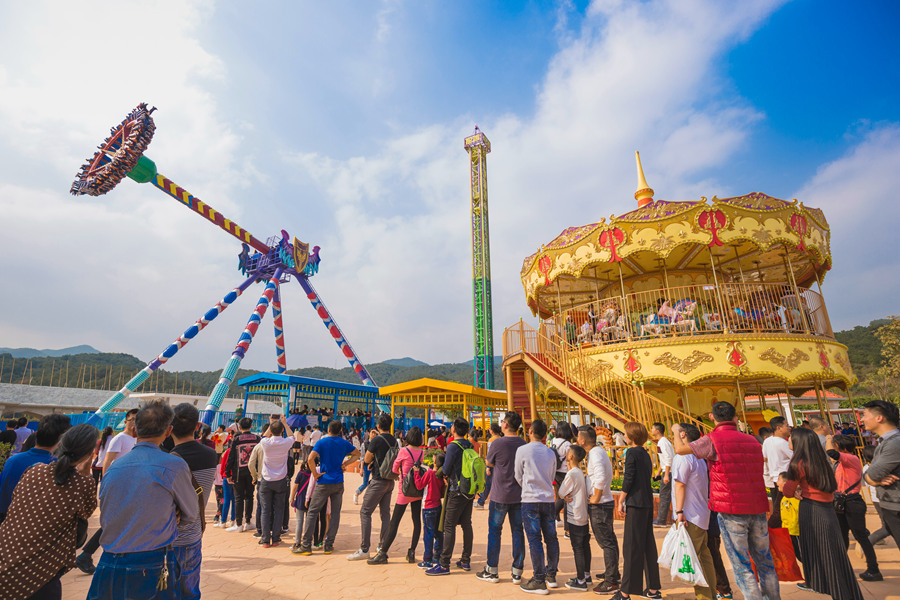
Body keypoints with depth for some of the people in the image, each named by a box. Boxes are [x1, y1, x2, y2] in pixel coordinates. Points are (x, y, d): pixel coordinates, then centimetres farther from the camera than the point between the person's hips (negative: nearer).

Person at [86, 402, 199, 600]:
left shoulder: (112, 468, 1)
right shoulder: (174, 466, -14)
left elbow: (104, 521, 14)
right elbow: (192, 515, 2)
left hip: (109, 566, 5)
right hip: (152, 568, -5)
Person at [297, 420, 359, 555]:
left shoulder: (321, 442, -8)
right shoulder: (344, 443, 4)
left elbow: (310, 459, -21)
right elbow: (357, 454, 17)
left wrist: (315, 474, -9)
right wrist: (345, 463, 9)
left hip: (324, 483, -3)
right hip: (338, 483, 3)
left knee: (312, 513, 6)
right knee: (335, 513, 10)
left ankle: (306, 546, 7)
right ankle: (329, 546, 13)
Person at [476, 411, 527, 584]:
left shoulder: (497, 443, -16)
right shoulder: (523, 444, -1)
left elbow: (488, 463, -1)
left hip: (500, 495, -4)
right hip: (519, 494, 4)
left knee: (494, 531, 8)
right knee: (517, 531, 11)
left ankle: (492, 571, 17)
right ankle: (517, 572, 18)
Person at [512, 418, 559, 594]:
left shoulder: (522, 450, -7)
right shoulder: (551, 453, 6)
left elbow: (518, 476, 2)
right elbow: (552, 477, 15)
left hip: (530, 500, -5)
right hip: (549, 500, 5)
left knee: (535, 540, 0)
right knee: (551, 538, 13)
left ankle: (539, 581, 6)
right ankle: (551, 576, 26)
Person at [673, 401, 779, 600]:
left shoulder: (712, 440, -10)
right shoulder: (752, 441, 9)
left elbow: (680, 449, -7)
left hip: (731, 511, -6)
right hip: (757, 509, 6)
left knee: (742, 566, 3)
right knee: (764, 562, 19)